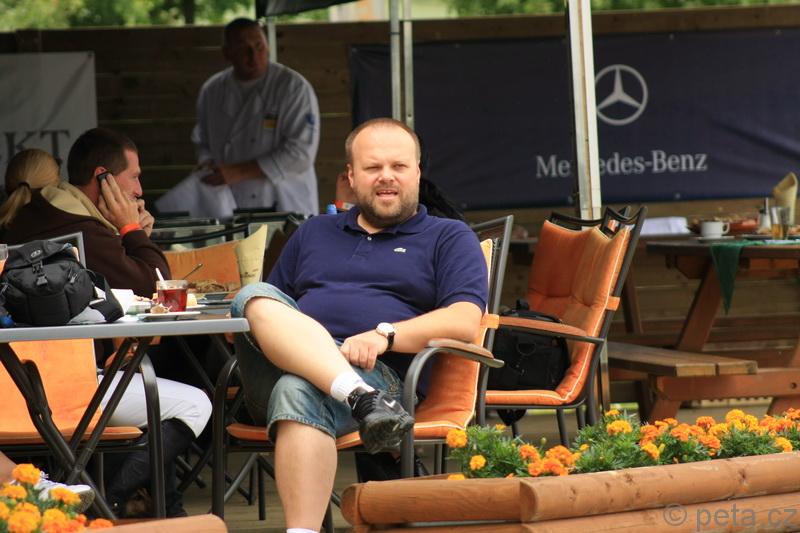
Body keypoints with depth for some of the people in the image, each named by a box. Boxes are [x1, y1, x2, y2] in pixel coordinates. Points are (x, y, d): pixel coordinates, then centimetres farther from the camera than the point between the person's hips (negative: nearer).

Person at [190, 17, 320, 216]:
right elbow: (202, 142, 20)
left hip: (285, 210, -3)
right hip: (230, 213, 3)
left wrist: (239, 172, -18)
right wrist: (208, 165, -4)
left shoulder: (294, 88, -7)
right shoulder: (212, 91, 8)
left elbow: (300, 154, -14)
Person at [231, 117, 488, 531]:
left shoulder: (448, 238, 18)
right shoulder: (313, 234, 32)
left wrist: (385, 335, -15)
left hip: (376, 371, -4)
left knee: (298, 392, -39)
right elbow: (265, 309, 29)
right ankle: (363, 399, -47)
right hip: (281, 362, 4)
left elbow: (465, 323, 2)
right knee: (256, 297, -29)